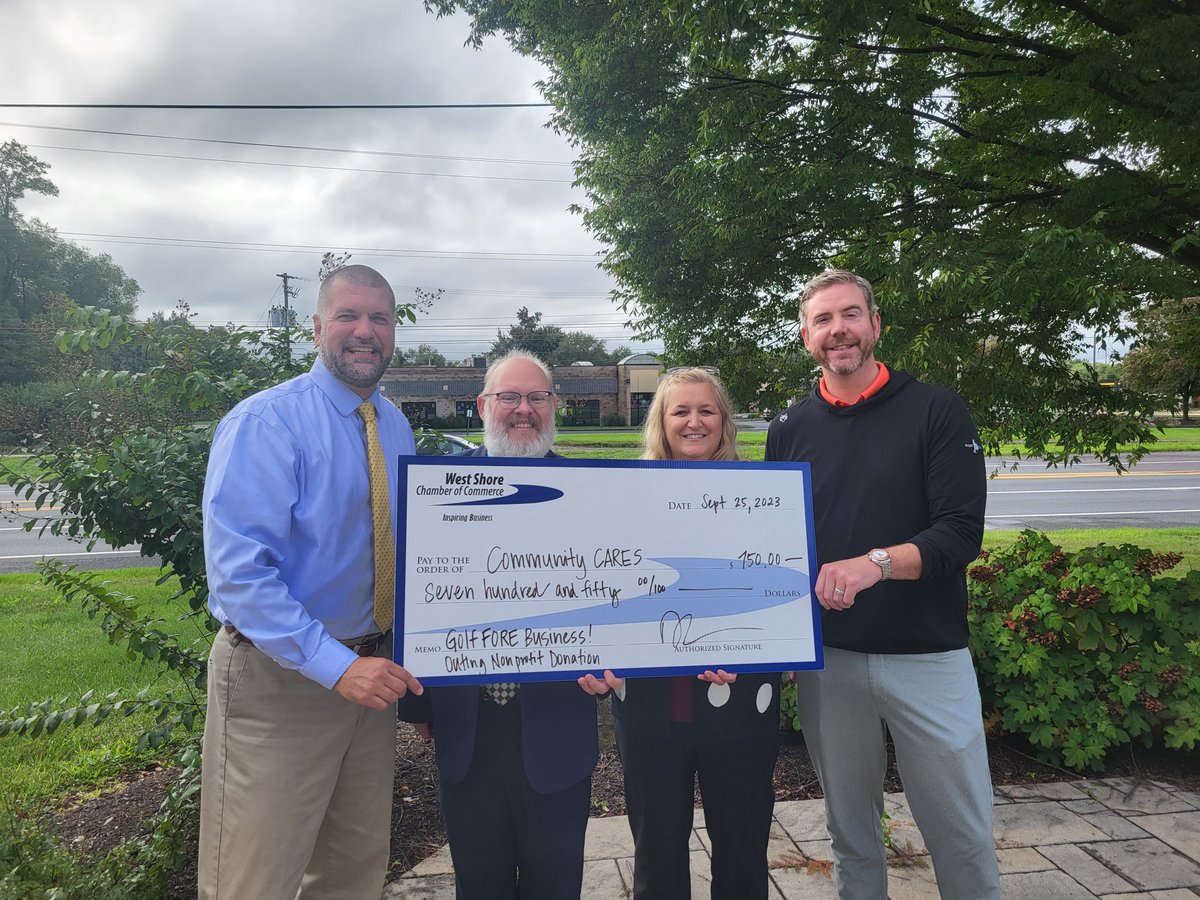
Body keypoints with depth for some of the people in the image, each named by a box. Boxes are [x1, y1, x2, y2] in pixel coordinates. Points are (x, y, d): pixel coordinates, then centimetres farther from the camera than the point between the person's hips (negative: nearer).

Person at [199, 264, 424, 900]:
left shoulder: (397, 429, 7)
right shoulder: (264, 423, -15)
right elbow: (238, 570, -22)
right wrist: (335, 665, -27)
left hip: (371, 667, 6)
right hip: (279, 678, -6)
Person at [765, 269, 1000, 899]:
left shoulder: (936, 411, -3)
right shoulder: (789, 429, 5)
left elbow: (962, 533, -11)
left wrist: (876, 562, -28)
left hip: (928, 656, -2)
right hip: (826, 658, 2)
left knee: (963, 835, 9)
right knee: (850, 833, 16)